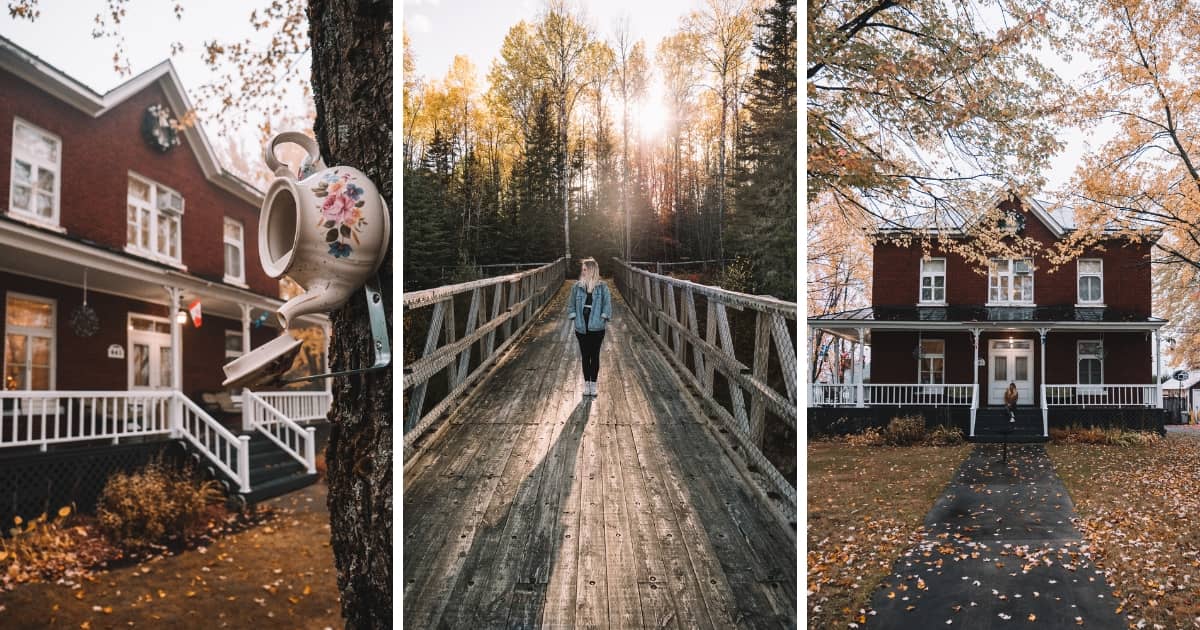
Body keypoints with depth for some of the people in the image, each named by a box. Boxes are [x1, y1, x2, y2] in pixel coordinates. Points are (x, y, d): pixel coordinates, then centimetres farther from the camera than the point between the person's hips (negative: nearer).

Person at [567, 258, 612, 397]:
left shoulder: (602, 287, -4)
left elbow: (607, 304, 0)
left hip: (597, 328, -2)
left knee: (595, 356, 5)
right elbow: (571, 304, 8)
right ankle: (587, 383, 18)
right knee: (585, 356, 8)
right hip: (581, 328, 2)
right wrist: (574, 317, 0)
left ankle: (593, 384, 15)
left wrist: (603, 318, -7)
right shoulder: (577, 287, 1)